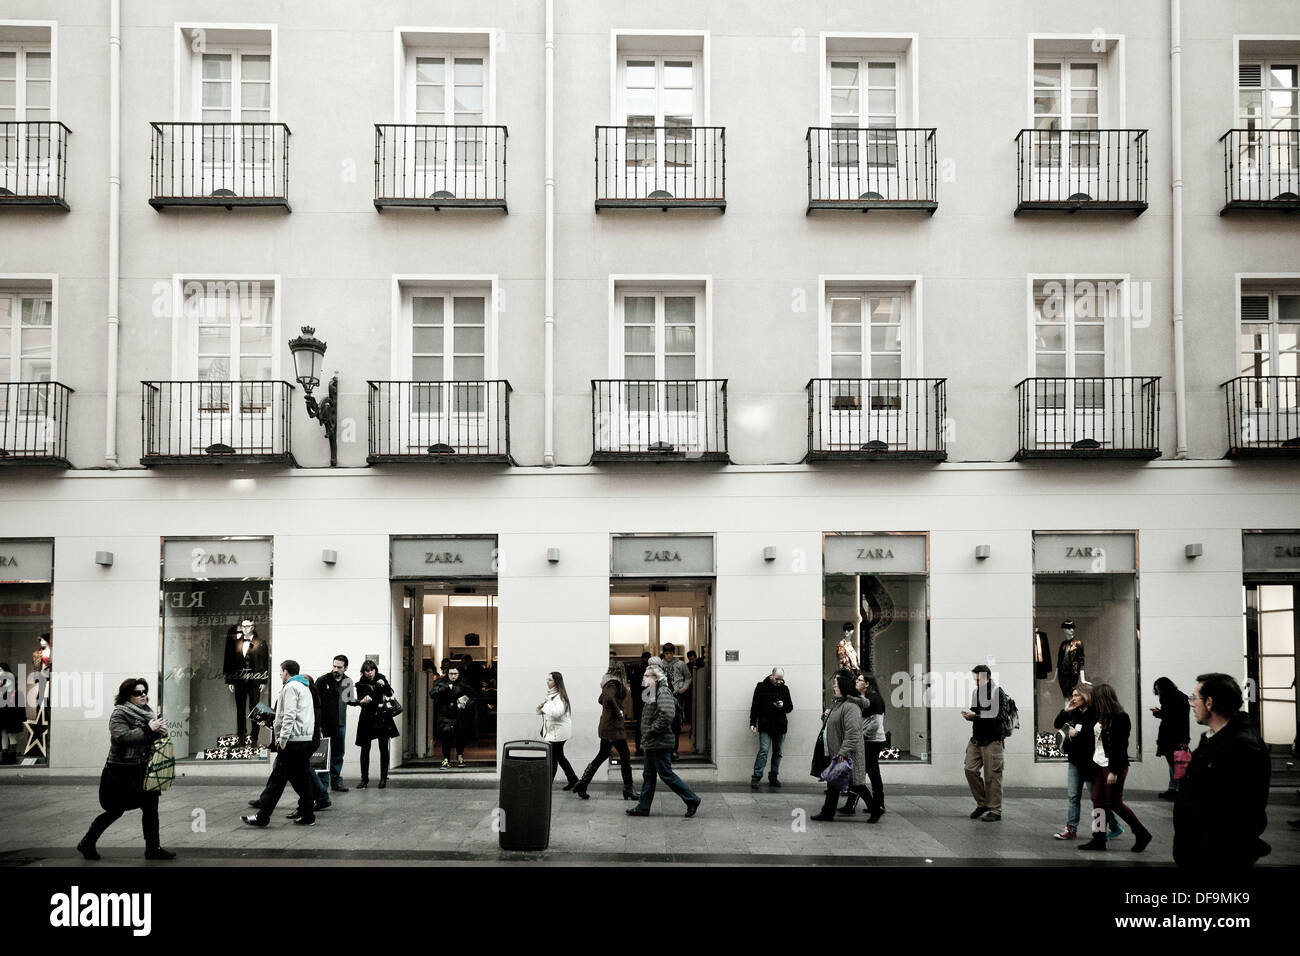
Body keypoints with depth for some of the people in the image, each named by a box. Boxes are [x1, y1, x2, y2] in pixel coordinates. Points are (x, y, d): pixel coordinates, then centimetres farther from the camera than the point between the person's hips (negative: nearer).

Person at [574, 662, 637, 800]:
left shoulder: (608, 683, 13)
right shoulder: (614, 684, -16)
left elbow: (601, 700, 29)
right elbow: (610, 698, -35)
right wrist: (618, 712, -22)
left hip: (606, 726, 10)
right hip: (614, 727, -10)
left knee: (602, 756, 15)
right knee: (625, 757, -1)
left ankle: (582, 785, 14)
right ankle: (628, 791, 4)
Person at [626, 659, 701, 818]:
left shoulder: (663, 693, -15)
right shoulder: (653, 694, 16)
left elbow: (666, 717, -28)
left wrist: (650, 732, -21)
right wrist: (645, 742, 20)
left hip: (660, 743, -10)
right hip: (652, 744, 10)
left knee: (666, 774, -6)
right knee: (648, 775, 12)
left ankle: (692, 800, 2)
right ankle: (643, 808, 17)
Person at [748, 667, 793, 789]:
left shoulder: (784, 689, 9)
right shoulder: (761, 687, 0)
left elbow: (790, 707, 16)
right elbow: (755, 706, 2)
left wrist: (783, 706, -7)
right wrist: (753, 723, -5)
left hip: (780, 726, 4)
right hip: (765, 726, -4)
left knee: (777, 752, 8)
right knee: (763, 751, -13)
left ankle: (773, 777, 17)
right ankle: (756, 778, -12)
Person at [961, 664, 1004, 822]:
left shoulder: (997, 692, -9)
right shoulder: (976, 692, 13)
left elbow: (996, 717, -17)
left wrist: (975, 716, -20)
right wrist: (969, 715, -1)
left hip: (991, 740, -7)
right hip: (976, 738, 7)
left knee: (992, 775, -3)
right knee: (970, 769, 1)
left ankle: (995, 810, 7)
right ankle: (982, 804, 16)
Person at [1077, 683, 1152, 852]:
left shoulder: (1120, 718, -15)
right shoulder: (1102, 717, 11)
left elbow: (1120, 746, -18)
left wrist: (1114, 771, -19)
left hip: (1114, 766, -9)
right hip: (1100, 764, 9)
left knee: (1114, 803, -2)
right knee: (1098, 801, 5)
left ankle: (1142, 834, 12)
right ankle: (1099, 839, 9)